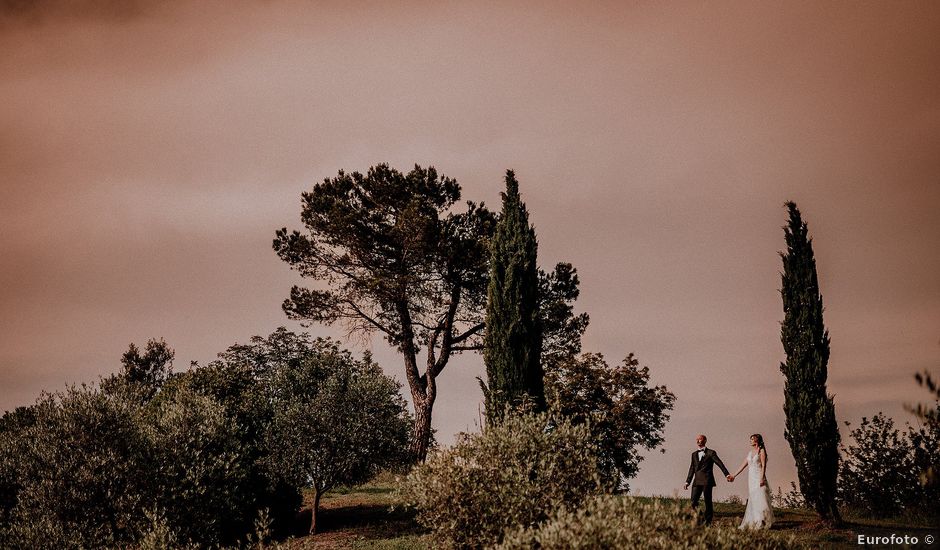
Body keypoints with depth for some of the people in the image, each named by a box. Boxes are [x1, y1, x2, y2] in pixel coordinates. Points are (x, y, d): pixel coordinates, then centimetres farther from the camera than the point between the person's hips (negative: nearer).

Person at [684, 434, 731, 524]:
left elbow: (720, 464, -4)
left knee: (708, 502, -1)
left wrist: (727, 474, -15)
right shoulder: (694, 454, 18)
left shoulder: (711, 453, 3)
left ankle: (708, 522, 6)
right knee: (693, 502, -4)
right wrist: (687, 481, 14)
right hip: (697, 481, 5)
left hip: (707, 481, -5)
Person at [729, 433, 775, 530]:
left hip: (759, 478, -6)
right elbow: (743, 465, 18)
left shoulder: (761, 451, -2)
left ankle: (763, 523, -6)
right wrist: (734, 476, 16)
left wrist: (762, 478, -20)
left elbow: (764, 465, -10)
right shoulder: (750, 452, 17)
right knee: (752, 500, 4)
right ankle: (752, 522, 6)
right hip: (751, 478, 6)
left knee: (760, 499, -9)